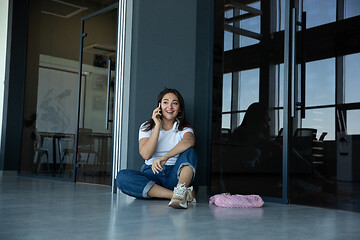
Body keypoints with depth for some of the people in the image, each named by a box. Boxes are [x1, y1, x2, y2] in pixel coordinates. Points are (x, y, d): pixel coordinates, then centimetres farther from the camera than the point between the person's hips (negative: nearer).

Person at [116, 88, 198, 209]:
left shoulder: (184, 129, 8)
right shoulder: (147, 127, 10)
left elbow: (189, 141, -20)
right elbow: (146, 154, -9)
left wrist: (164, 157, -33)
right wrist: (158, 126, -9)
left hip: (175, 175, 0)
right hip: (151, 175, 1)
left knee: (189, 151, -25)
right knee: (122, 177, -28)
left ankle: (181, 190, -48)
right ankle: (175, 194, -37)